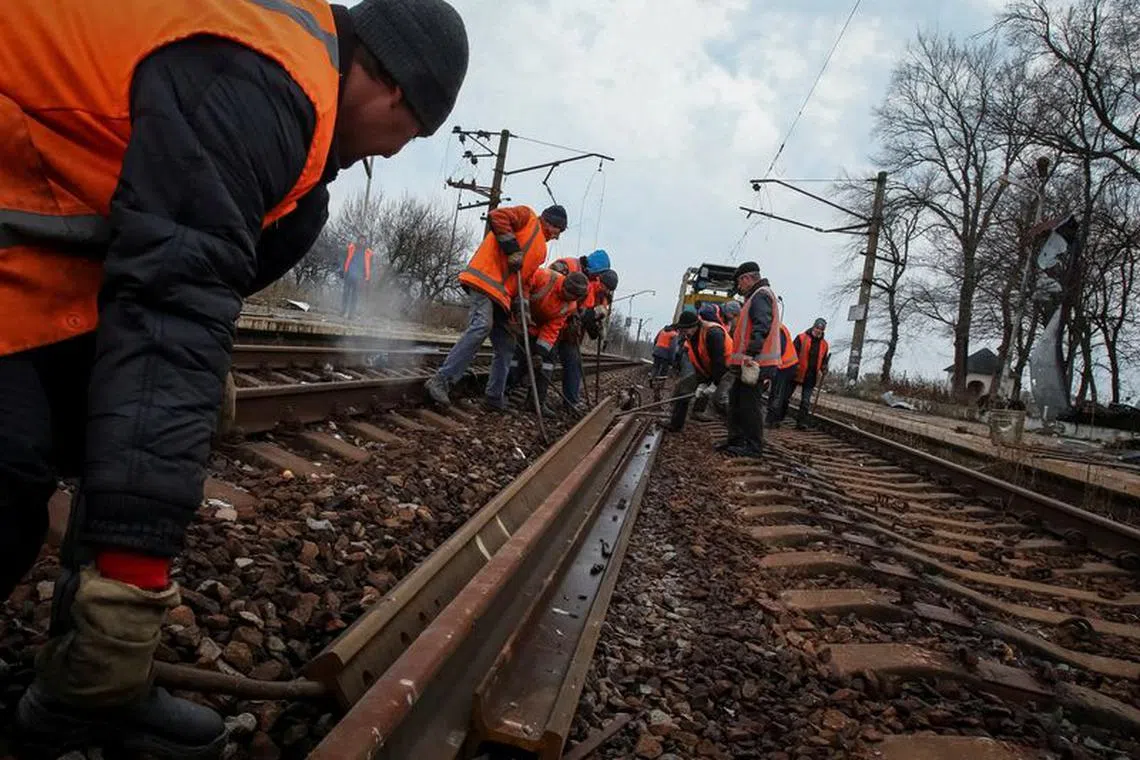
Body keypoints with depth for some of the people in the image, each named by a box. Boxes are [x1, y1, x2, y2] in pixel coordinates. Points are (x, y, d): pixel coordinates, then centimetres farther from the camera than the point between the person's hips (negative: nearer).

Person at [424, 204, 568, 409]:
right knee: (481, 327, -27)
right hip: (485, 279, -10)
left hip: (502, 294, 10)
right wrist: (512, 249, -14)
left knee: (506, 347, 8)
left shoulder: (540, 249, 29)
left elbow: (526, 279, 24)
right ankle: (441, 380, -29)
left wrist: (522, 306, 6)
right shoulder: (527, 216, 7)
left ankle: (495, 396, 15)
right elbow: (496, 216, -11)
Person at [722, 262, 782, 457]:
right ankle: (737, 440, 21)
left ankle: (754, 447, -2)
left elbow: (762, 327, -23)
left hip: (756, 362, -11)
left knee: (748, 403, -8)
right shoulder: (756, 297, 24)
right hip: (750, 361, 11)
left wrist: (751, 353, -30)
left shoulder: (761, 295, -9)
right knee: (736, 400, 14)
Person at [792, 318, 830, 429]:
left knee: (806, 401, -1)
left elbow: (823, 360, 20)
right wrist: (794, 366, -18)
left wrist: (824, 369, 2)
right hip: (797, 373, -3)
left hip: (811, 377, 3)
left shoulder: (824, 344, 11)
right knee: (786, 396, 5)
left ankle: (801, 422, 1)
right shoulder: (801, 338, -4)